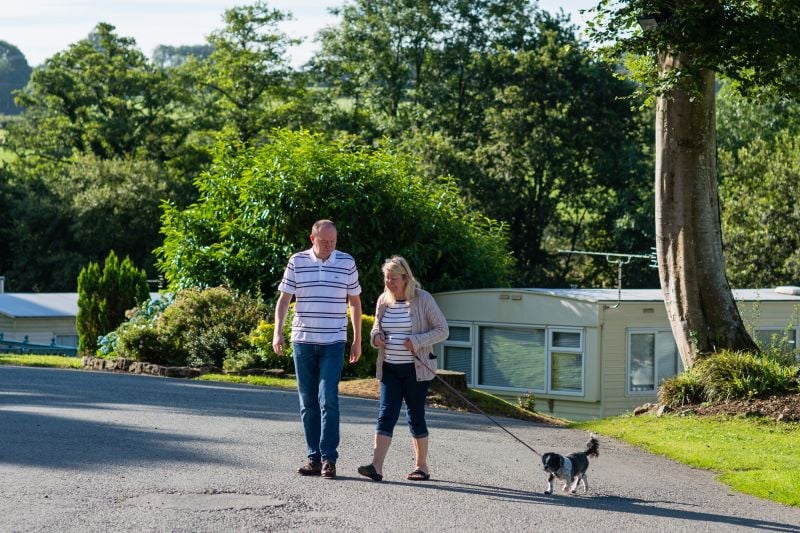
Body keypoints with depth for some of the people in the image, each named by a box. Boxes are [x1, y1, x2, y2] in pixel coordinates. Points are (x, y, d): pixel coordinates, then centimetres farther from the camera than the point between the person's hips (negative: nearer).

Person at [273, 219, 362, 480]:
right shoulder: (297, 262, 2)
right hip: (302, 341, 2)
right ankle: (314, 457, 10)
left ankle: (329, 458, -9)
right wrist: (278, 332, -9)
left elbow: (355, 302, 10)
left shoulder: (346, 263, 2)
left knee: (328, 399, -12)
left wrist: (357, 340, 10)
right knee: (308, 402, 5)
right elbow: (284, 299, 4)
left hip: (333, 342, -2)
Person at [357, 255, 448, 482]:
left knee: (415, 416, 3)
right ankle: (376, 467, -17)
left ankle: (422, 467, 15)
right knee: (386, 414, -7)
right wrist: (375, 336, -3)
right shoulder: (383, 301, 7)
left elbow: (442, 330, -6)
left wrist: (417, 341, -18)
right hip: (389, 368, 4)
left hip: (415, 369, -4)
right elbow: (377, 328, 22)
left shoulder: (423, 299, -8)